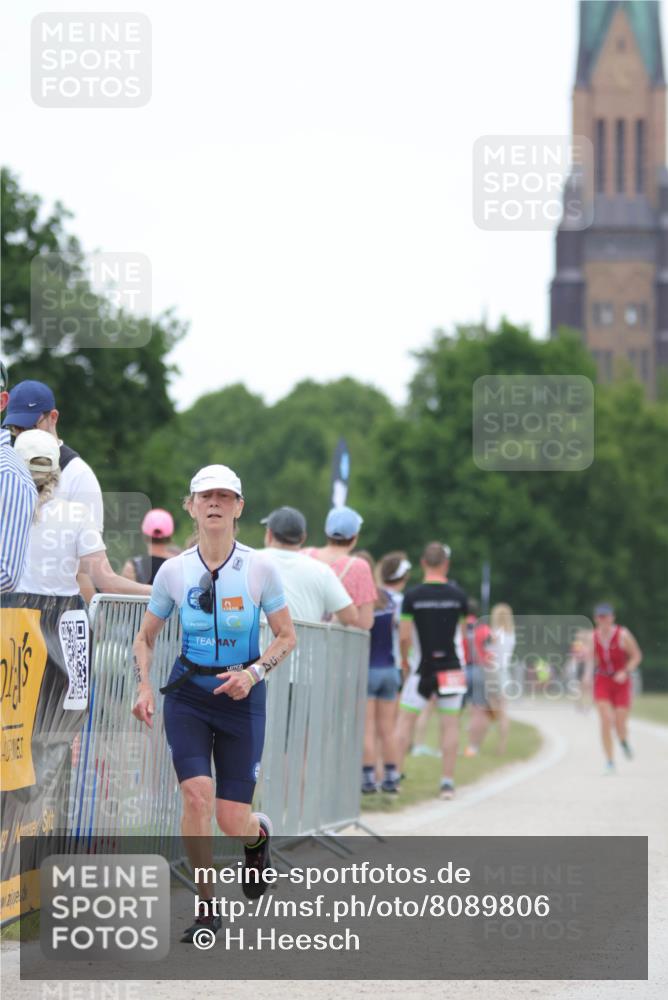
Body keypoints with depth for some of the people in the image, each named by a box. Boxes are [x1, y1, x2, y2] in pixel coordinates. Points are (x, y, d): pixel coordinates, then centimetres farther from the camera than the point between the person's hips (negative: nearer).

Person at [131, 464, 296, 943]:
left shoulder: (260, 567, -7)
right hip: (188, 694, 1)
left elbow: (287, 637, 1)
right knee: (197, 792, -20)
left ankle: (260, 834, 37)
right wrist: (144, 686, -8)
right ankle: (206, 908, -4)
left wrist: (254, 672, -16)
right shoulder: (174, 571, -3)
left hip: (242, 696, -1)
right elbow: (145, 638, 9)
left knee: (233, 821, -4)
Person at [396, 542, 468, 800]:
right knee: (450, 725, 4)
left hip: (422, 669, -1)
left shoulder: (412, 596, -8)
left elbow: (404, 636, -7)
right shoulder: (458, 595, -1)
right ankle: (448, 782, 3)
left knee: (405, 721, 6)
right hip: (450, 667, 2)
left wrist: (404, 659, 10)